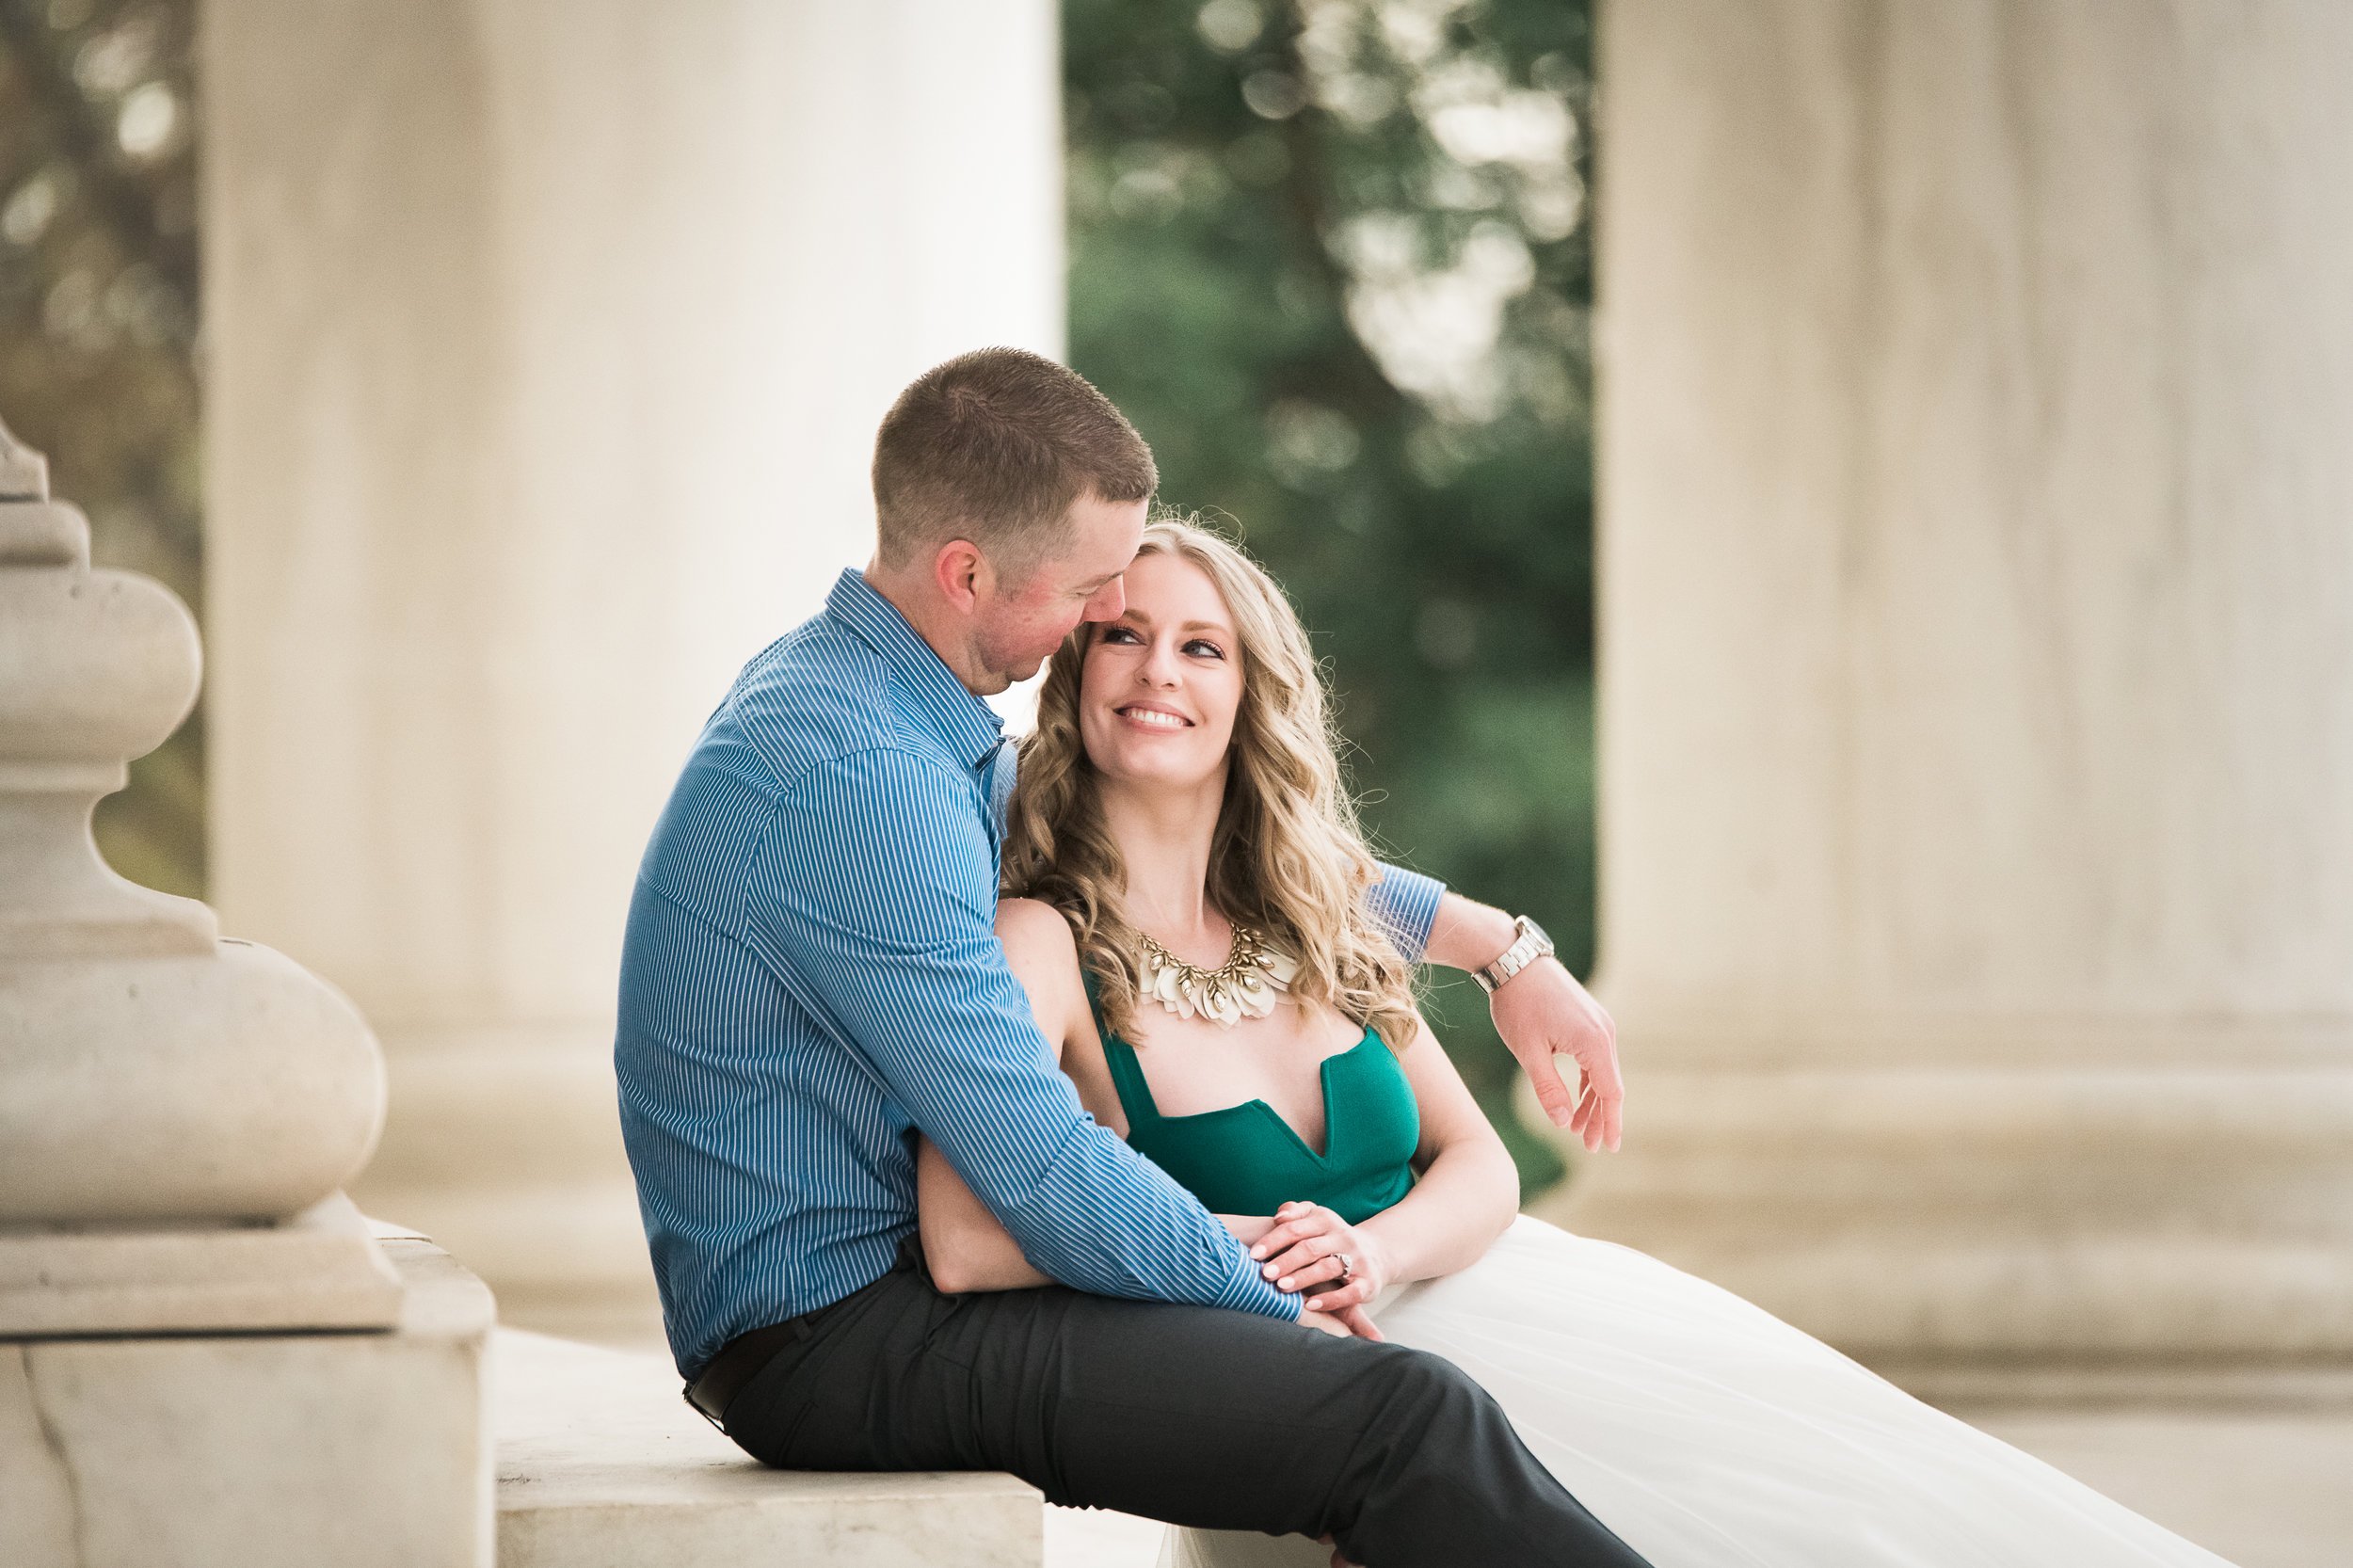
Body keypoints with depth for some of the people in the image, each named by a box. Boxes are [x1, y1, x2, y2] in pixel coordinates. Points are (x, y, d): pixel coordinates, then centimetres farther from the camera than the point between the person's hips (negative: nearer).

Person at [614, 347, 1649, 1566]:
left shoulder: (855, 705, 12)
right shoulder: (855, 779, -22)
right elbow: (1048, 1180, -22)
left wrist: (1494, 942, 23)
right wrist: (1286, 1312, -9)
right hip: (839, 1342, -11)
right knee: (1408, 1417, -21)